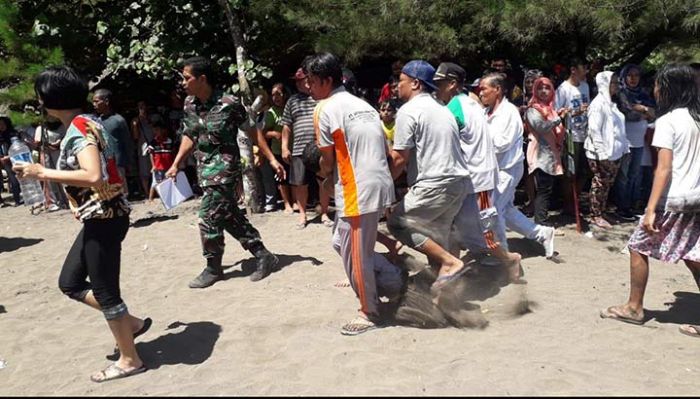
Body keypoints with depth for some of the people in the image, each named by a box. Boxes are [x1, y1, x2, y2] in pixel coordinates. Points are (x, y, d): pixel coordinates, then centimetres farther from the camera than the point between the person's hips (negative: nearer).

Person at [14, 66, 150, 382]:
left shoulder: (79, 129, -18)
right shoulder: (81, 126, 12)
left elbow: (94, 176, -32)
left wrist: (42, 173, -25)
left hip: (104, 218, -10)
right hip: (97, 218, 10)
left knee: (104, 291, 2)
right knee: (70, 282, 18)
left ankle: (129, 360, 18)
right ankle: (131, 323, 27)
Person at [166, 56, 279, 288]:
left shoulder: (229, 104, -15)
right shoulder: (189, 104, 5)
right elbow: (189, 136, 16)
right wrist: (175, 165, 13)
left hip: (224, 168, -7)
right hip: (205, 170, 7)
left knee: (209, 219, -4)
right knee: (230, 217, 10)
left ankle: (213, 268, 15)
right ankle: (263, 256, 21)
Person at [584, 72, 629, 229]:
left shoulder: (611, 103, 12)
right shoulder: (599, 103, -14)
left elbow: (617, 129, 17)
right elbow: (594, 130, -19)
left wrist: (623, 147, 12)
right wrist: (602, 153, -21)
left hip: (613, 151, 8)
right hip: (601, 153, -8)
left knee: (607, 183, 13)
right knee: (600, 183, 0)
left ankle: (600, 212, 23)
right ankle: (596, 215, 9)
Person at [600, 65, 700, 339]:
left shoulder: (667, 121, -13)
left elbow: (664, 169, -20)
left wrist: (651, 210, -21)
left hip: (673, 201, -7)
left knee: (638, 247, 8)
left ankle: (634, 308, 18)